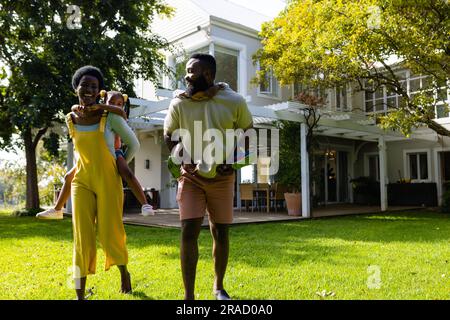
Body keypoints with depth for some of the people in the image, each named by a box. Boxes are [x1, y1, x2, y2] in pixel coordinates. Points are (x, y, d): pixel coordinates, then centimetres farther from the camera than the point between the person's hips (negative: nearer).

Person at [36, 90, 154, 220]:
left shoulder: (119, 118, -6)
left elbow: (121, 111, -32)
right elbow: (73, 108, -3)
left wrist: (99, 106, -38)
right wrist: (78, 107, -27)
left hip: (114, 153, -5)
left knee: (127, 174, -35)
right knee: (69, 177, 9)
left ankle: (145, 205, -34)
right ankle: (57, 210, 24)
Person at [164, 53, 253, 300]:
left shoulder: (234, 101, -9)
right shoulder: (179, 103, -6)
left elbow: (248, 134, 5)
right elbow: (169, 135, 10)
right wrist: (180, 155, -9)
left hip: (222, 178, 1)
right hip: (191, 176, 0)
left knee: (220, 233, 9)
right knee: (189, 232, -10)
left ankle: (218, 287, 31)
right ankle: (188, 295, 3)